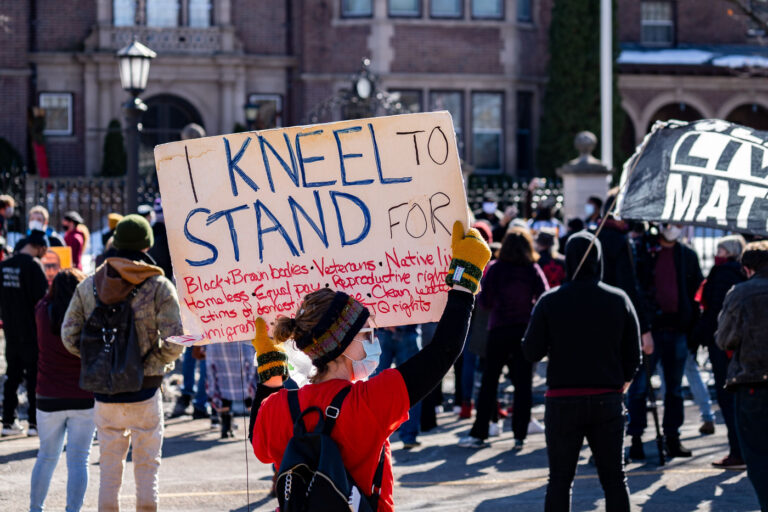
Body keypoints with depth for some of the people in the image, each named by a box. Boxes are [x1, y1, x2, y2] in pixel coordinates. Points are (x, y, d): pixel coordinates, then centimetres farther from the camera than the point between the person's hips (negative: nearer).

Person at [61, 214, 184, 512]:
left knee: (109, 468, 12)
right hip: (145, 391, -3)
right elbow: (173, 343, -15)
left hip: (104, 393, 3)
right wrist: (150, 364, 1)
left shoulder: (88, 286, 3)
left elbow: (69, 337, 3)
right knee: (147, 466, 8)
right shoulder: (159, 287, -8)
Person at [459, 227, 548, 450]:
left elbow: (484, 302, -4)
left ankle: (479, 433, 7)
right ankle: (520, 435, 3)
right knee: (523, 383, 5)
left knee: (489, 383, 6)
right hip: (526, 330, 1)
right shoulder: (533, 270, -4)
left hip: (499, 331, 0)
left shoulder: (495, 269, -5)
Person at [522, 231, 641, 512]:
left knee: (559, 480, 6)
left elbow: (531, 351, -6)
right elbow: (633, 355, 2)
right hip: (607, 401, 1)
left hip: (563, 402, -1)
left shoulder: (550, 302, -6)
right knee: (614, 478, 9)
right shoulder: (619, 300, -1)